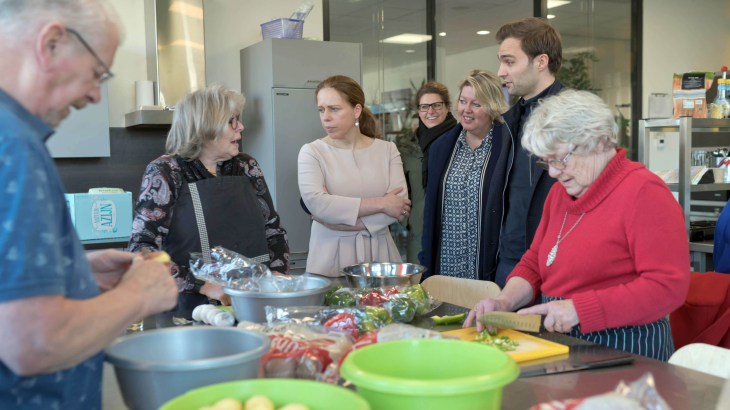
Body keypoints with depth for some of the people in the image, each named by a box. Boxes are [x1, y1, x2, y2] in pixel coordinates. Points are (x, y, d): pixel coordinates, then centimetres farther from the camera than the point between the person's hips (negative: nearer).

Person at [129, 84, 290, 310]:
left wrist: (278, 275, 1)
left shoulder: (246, 167, 13)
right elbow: (141, 249, -9)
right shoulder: (165, 173, -1)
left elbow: (274, 230, 21)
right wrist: (204, 286, -19)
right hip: (191, 311, -4)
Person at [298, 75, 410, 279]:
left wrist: (343, 223, -14)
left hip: (378, 255, 2)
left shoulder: (387, 150, 6)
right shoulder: (312, 152, 1)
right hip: (330, 259, -2)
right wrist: (380, 204, -13)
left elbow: (400, 204, -7)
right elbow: (315, 203, -16)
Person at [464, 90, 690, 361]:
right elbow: (535, 262, 20)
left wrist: (579, 308, -21)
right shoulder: (559, 192, 16)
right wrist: (505, 302, 0)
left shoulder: (644, 192, -11)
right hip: (560, 346, 7)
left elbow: (669, 286, -19)